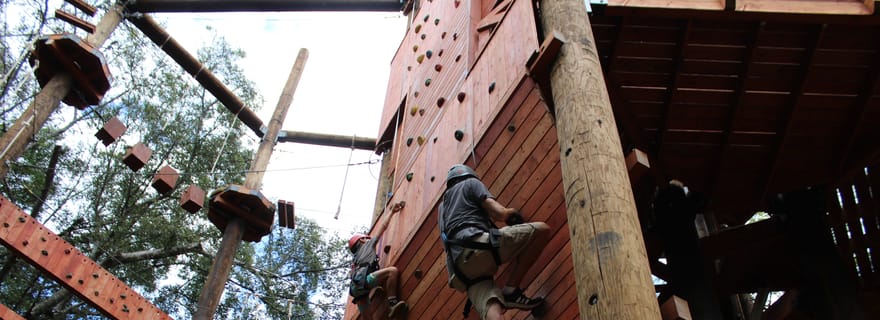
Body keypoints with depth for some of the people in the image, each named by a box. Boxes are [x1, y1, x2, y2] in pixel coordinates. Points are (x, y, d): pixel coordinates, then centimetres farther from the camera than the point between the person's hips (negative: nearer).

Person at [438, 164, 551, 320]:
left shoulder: (443, 206, 39)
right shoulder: (471, 183, 18)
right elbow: (500, 213, 4)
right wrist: (511, 212, 28)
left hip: (460, 267, 7)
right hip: (476, 245, -7)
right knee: (542, 230, 2)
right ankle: (511, 290, -5)